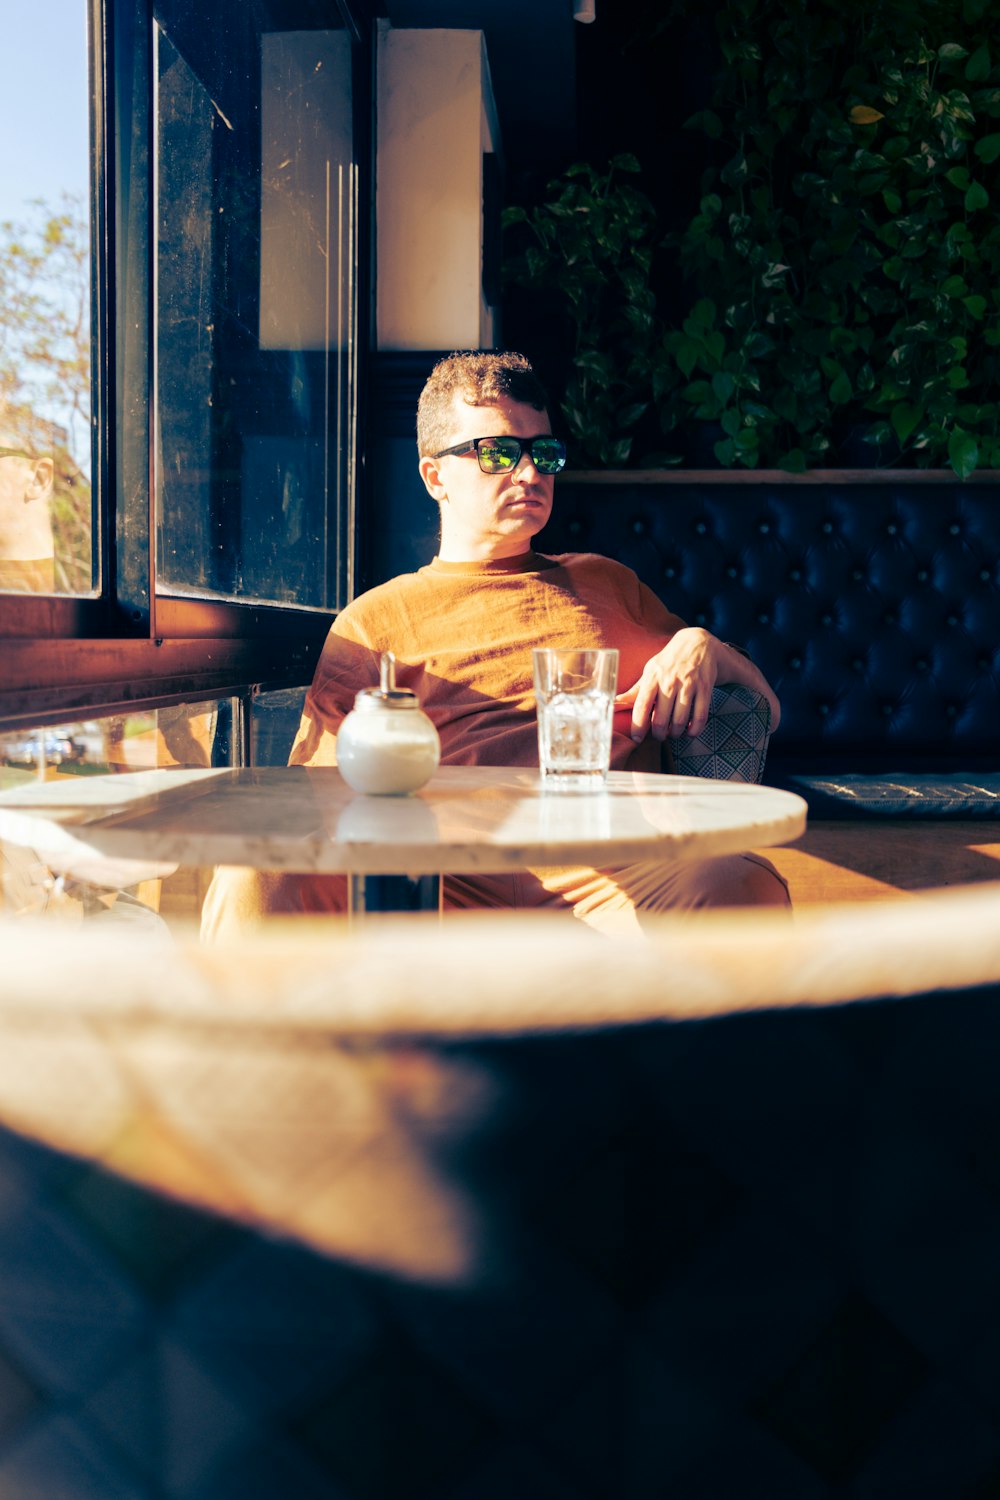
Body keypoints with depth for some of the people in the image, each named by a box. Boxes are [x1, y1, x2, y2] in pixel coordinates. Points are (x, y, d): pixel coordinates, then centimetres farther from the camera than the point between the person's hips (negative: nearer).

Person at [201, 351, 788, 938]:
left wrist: (702, 647, 8)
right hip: (444, 877, -1)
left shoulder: (606, 582, 30)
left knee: (743, 886, -35)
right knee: (256, 880, -31)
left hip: (613, 875, 2)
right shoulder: (376, 619, 22)